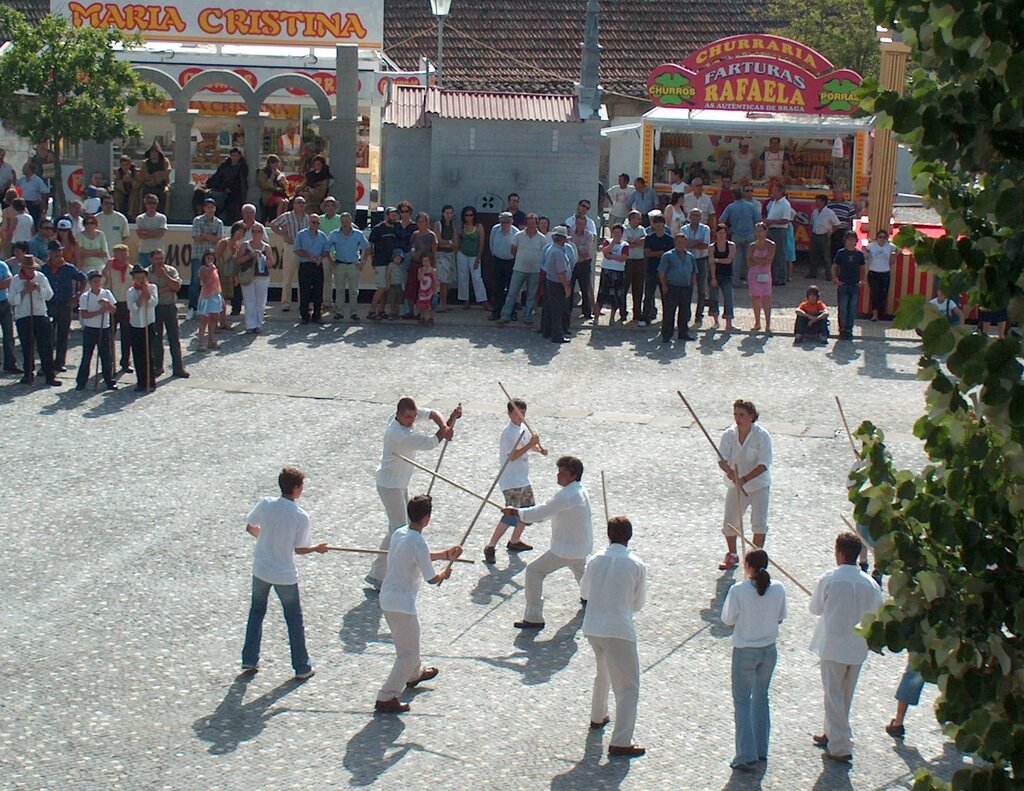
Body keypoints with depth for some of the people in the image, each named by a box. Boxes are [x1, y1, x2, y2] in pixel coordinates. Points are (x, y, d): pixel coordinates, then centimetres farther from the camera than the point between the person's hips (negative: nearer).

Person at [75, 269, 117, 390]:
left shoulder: (106, 294, 3)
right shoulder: (85, 297, -6)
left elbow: (114, 310, 0)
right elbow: (83, 314, -13)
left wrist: (107, 303, -19)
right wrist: (99, 312, -19)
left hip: (104, 329, 2)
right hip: (90, 329, -2)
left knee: (106, 356, 7)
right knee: (86, 356, 1)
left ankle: (109, 381, 14)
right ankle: (81, 381, 8)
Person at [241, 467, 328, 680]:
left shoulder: (266, 504, -11)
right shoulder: (301, 517, -19)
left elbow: (250, 528, 4)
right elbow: (299, 549, -9)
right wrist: (317, 548, 11)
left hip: (261, 570, 3)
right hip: (285, 575, -3)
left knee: (256, 612, 23)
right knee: (294, 620, 13)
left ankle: (249, 660, 27)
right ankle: (301, 668, 20)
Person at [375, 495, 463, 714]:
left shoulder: (399, 533, 4)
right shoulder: (418, 543, -22)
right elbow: (431, 579, -14)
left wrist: (444, 554, 21)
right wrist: (445, 574, 7)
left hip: (387, 598, 9)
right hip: (402, 603, -9)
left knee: (407, 642, 32)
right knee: (408, 654, 1)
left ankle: (415, 673, 55)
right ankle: (386, 699, -1)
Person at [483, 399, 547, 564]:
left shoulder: (523, 429, 8)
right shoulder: (508, 433, -19)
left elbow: (529, 444, 25)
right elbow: (513, 455, -26)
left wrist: (539, 449, 4)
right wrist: (530, 444, -31)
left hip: (523, 479, 10)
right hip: (511, 481, -10)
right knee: (511, 515, -15)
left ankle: (514, 541, 33)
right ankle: (490, 547, -9)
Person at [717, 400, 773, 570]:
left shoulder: (762, 436, -15)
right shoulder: (729, 434, -6)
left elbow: (764, 464, -18)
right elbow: (722, 459, -8)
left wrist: (745, 479, -28)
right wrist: (730, 472, -30)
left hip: (759, 485, -3)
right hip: (735, 485, 3)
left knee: (759, 523, -9)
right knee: (730, 523, 6)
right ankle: (732, 555, 29)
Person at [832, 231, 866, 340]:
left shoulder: (859, 254, 5)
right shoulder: (841, 253, -1)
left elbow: (863, 268, 15)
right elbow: (834, 267, 5)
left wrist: (862, 280, 3)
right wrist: (836, 280, -5)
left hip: (855, 286, 2)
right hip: (843, 285, -2)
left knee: (852, 310, 4)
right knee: (843, 310, -1)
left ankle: (849, 330, 13)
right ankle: (842, 330, 8)